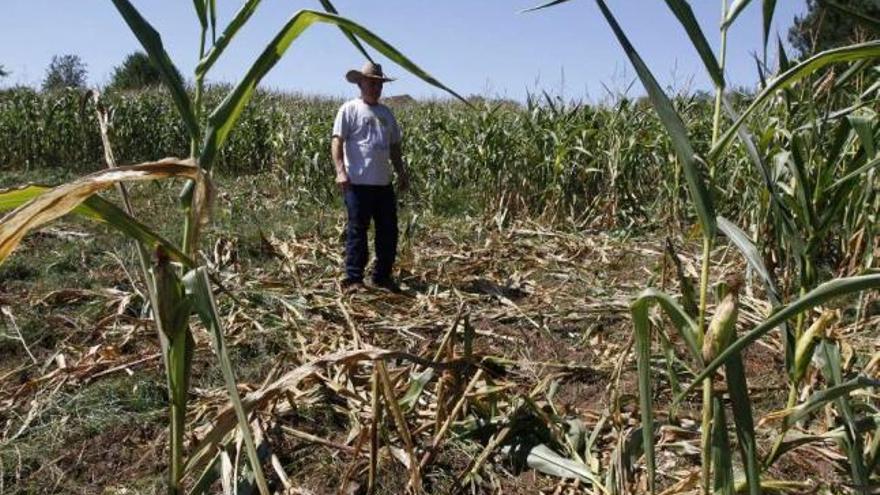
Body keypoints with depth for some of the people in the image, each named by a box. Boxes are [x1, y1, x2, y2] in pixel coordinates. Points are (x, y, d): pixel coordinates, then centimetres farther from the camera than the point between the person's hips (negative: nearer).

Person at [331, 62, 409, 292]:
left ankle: (383, 276, 20)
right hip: (358, 183, -7)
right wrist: (340, 171, -22)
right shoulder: (349, 109, -1)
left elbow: (394, 146, 24)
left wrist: (402, 172, 17)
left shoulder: (386, 112, 19)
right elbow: (337, 142, -9)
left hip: (384, 183, 7)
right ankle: (353, 279, 4)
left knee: (388, 231, 9)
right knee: (357, 231, -2)